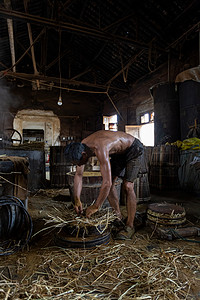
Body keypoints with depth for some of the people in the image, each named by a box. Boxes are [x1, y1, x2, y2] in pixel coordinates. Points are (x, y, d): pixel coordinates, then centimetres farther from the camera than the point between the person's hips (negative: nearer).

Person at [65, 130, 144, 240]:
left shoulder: (100, 149, -41)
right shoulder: (81, 148, -15)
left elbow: (107, 182, -43)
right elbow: (78, 175, -6)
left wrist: (95, 207, -32)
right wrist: (77, 200, -10)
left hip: (133, 149, -8)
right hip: (118, 152, 8)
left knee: (127, 186, -17)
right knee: (110, 183, 2)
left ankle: (130, 226, -5)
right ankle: (118, 217, 17)